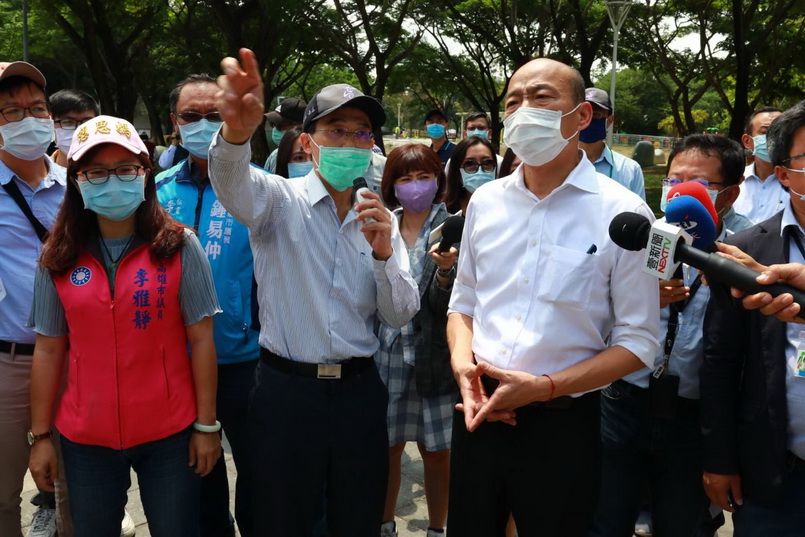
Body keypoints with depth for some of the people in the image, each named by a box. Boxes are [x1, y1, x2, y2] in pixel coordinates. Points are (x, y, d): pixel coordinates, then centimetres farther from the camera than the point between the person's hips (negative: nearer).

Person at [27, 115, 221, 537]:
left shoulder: (179, 247, -7)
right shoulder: (57, 259, 0)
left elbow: (201, 341, -6)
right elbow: (48, 351, 3)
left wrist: (206, 425, -5)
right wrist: (40, 437, 4)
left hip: (169, 435, -2)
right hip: (85, 439, 2)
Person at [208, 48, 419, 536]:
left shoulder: (380, 218, 7)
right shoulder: (281, 200, -3)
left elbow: (400, 316, 4)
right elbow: (233, 184, -27)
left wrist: (384, 251, -14)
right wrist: (237, 131, -49)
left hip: (359, 390, 3)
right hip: (287, 385, -3)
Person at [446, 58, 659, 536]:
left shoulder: (623, 213, -9)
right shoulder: (485, 201, 4)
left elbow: (638, 342, -9)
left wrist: (544, 387, -18)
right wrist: (464, 366, -7)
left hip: (562, 423, -3)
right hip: (478, 411, 4)